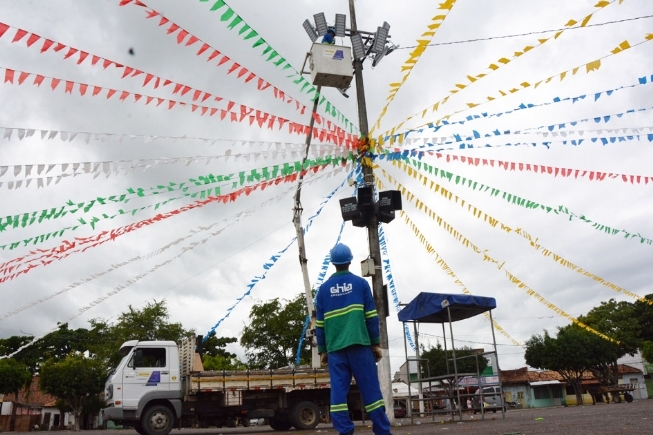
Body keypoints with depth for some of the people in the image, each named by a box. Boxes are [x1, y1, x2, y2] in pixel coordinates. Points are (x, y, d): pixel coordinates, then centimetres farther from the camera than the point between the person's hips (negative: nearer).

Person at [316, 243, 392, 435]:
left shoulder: (324, 289, 10)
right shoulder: (360, 283, 5)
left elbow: (320, 323, 10)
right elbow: (371, 316, 2)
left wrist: (322, 350, 15)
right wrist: (376, 343, 7)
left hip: (335, 348, 2)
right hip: (359, 345, -1)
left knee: (338, 391, 0)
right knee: (371, 389, 1)